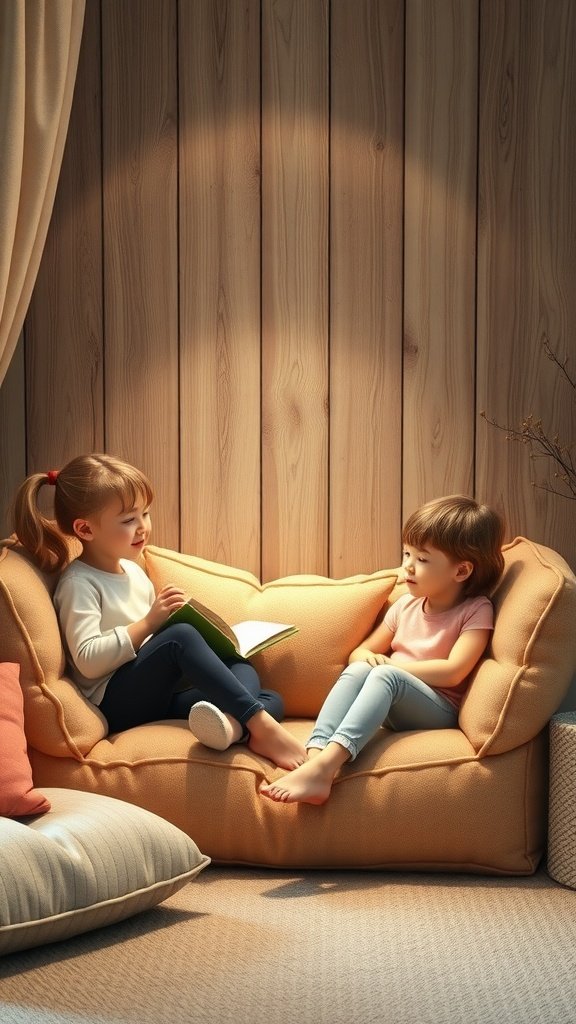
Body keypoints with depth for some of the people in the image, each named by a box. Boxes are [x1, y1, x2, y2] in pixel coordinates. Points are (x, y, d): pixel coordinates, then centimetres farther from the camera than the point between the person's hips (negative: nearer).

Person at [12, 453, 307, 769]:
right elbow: (88, 660, -18)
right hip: (114, 702, -9)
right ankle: (262, 727, -37)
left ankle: (231, 723, -46)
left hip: (158, 694, 9)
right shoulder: (78, 584, -6)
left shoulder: (133, 571, 21)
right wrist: (148, 623, -20)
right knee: (180, 636, -32)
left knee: (244, 668, -9)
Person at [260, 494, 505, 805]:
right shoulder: (405, 605, 14)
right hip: (391, 708, 5)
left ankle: (323, 766, -53)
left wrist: (387, 664, -10)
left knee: (386, 675, -33)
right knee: (358, 669, -26)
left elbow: (454, 671, -15)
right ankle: (314, 756, -48)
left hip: (437, 712, -5)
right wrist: (368, 658, -7)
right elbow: (359, 651, 19)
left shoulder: (476, 610, -2)